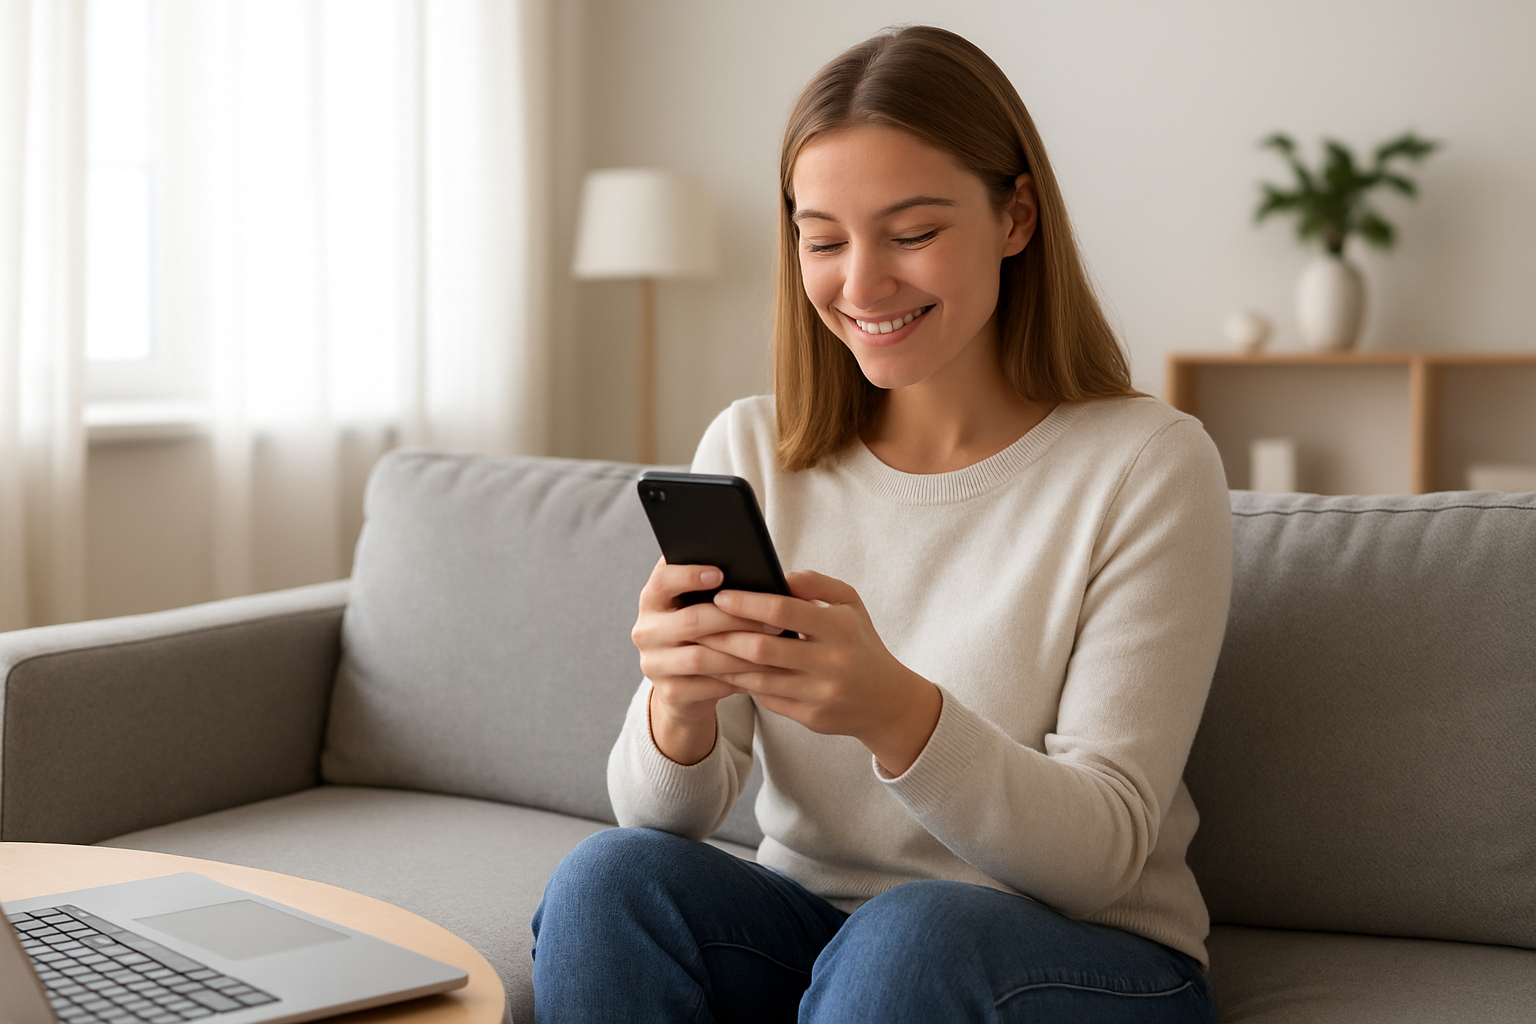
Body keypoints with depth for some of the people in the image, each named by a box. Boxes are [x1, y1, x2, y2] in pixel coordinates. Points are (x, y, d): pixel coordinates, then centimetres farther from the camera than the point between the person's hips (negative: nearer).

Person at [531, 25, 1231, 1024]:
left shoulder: (1150, 466, -11)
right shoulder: (750, 452, 0)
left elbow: (1103, 854, -16)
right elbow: (671, 819, -4)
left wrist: (896, 713, -34)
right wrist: (680, 706, -28)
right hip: (809, 929, 3)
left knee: (911, 935, -34)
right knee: (607, 877, -24)